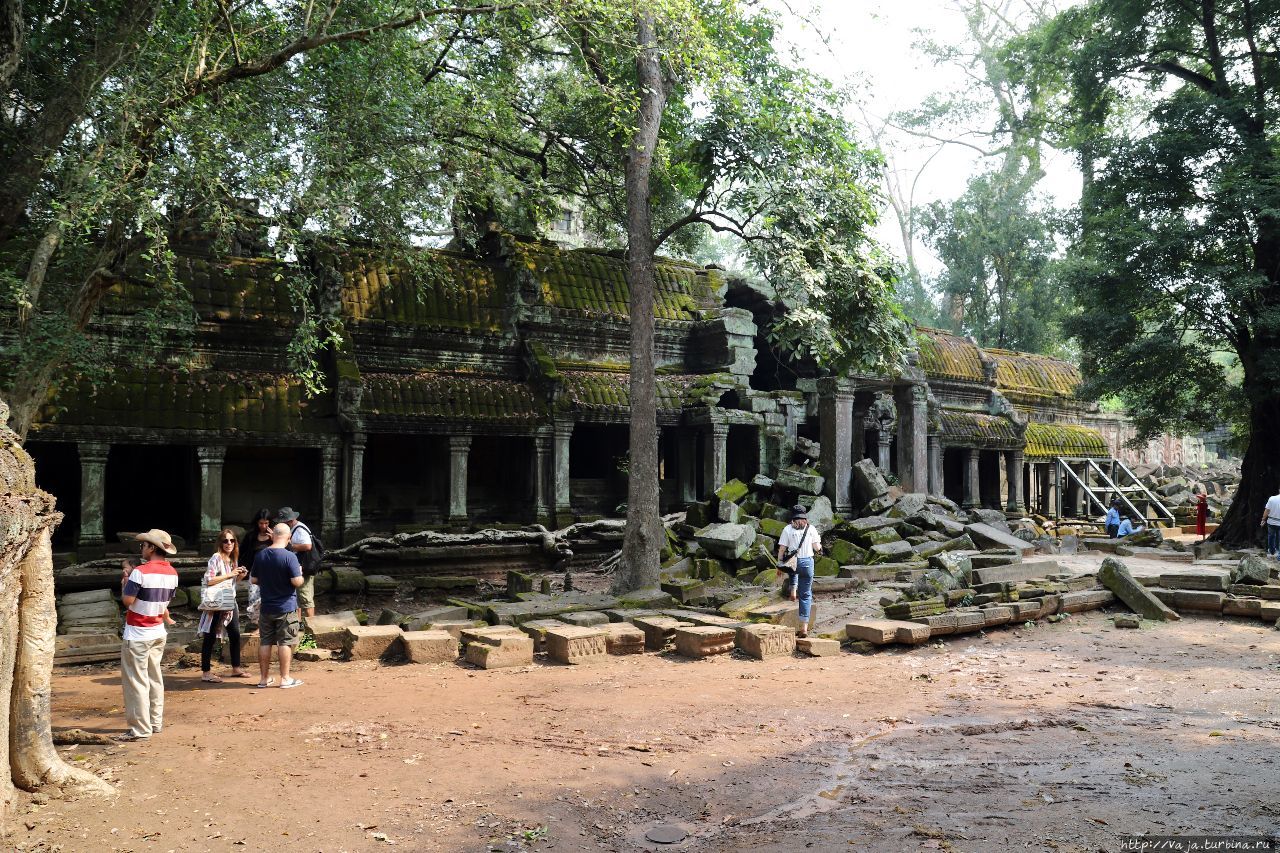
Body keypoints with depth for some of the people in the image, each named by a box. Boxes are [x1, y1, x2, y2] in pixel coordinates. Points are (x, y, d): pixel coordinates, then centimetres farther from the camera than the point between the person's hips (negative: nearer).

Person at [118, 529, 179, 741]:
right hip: (159, 632, 7)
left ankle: (140, 729, 0)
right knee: (155, 678, 16)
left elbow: (127, 600, -18)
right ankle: (156, 722, 22)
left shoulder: (140, 572, -19)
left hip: (137, 635, -7)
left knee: (136, 681, -1)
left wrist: (125, 579, -5)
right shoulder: (172, 573, 3)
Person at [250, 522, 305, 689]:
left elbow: (254, 580, 7)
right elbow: (297, 582, -19)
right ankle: (285, 678, 7)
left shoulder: (260, 556, 0)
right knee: (285, 643, 3)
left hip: (266, 608, 5)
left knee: (265, 642, 12)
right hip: (286, 607, -4)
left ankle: (264, 678, 19)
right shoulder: (289, 556, -17)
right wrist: (300, 573, 1)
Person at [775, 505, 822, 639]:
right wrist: (819, 542, 23)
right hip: (807, 562, 0)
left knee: (793, 572, 40)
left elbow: (782, 549, -4)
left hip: (792, 562, 0)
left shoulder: (787, 529, -4)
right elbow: (817, 548, 1)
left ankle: (793, 589, 12)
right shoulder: (811, 529, -1)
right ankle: (804, 628, 4)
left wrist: (779, 565, 6)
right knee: (806, 595, 7)